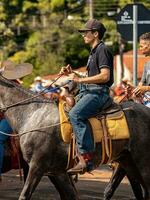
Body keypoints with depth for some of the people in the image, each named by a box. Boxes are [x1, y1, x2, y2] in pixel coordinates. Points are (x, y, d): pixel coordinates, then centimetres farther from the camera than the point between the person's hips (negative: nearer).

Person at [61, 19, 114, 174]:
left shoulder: (102, 50, -8)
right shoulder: (94, 51, 24)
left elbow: (105, 76, -19)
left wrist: (81, 80, -20)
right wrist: (71, 73, 17)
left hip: (98, 92, -11)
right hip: (89, 92, 11)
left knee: (75, 114, -30)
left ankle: (86, 158, -37)